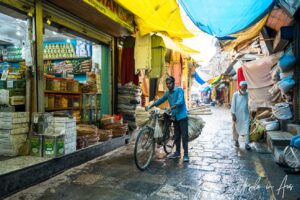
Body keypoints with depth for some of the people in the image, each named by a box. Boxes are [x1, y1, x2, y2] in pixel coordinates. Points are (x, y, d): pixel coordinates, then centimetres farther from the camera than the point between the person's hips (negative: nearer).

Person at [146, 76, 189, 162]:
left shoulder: (179, 90, -10)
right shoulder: (167, 93, 10)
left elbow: (180, 101, -24)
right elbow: (160, 100, 17)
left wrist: (171, 107, -39)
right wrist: (150, 106, 9)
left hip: (182, 116, -6)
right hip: (174, 116, 6)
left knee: (184, 135, -5)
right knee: (177, 135, 13)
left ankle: (186, 154, 0)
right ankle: (177, 152, 23)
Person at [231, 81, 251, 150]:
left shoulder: (247, 94, 1)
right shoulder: (235, 94, -9)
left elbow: (247, 104, 10)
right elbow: (233, 104, -8)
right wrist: (233, 114, -12)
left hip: (245, 114, 2)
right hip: (237, 114, -2)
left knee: (246, 129, -6)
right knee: (236, 128, 12)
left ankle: (247, 143, -1)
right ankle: (236, 141, 31)